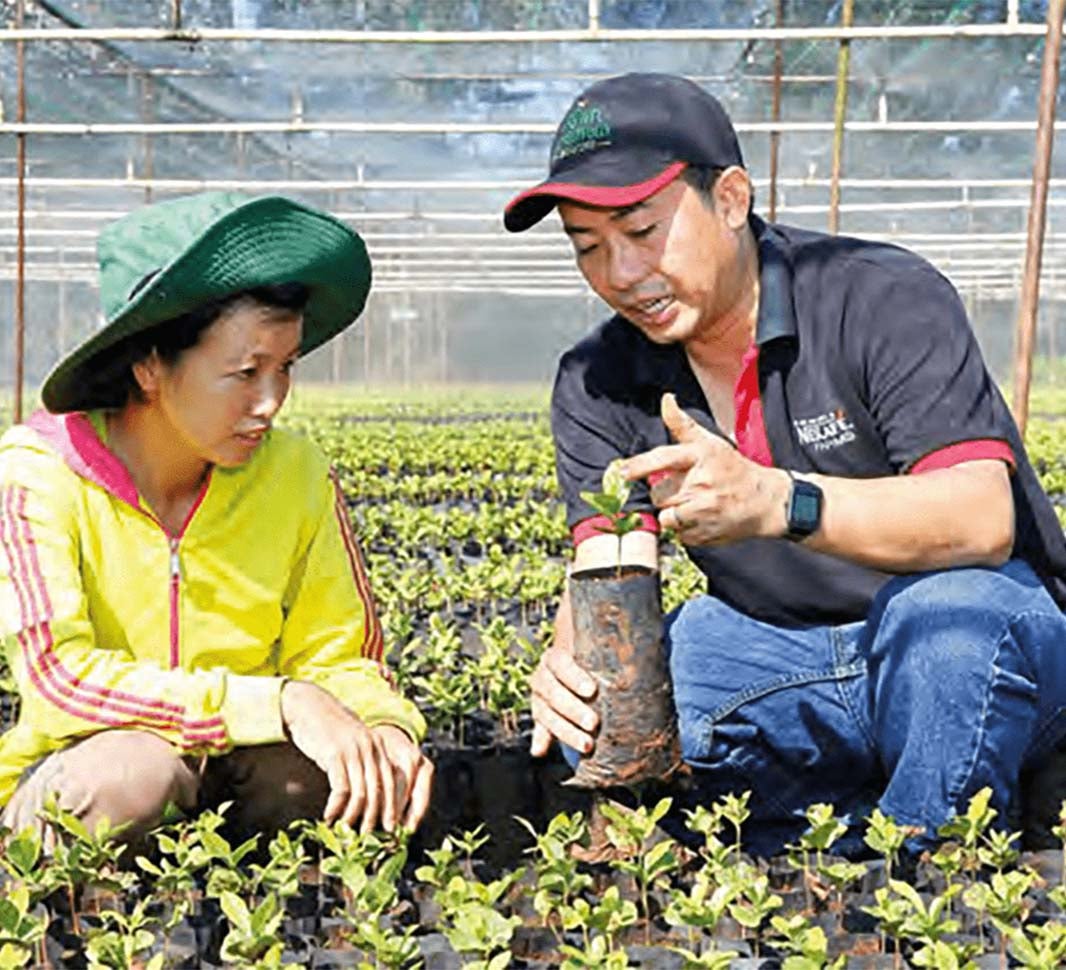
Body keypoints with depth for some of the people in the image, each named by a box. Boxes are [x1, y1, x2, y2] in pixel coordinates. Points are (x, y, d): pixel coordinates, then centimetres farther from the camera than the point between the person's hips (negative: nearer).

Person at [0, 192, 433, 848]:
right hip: (69, 783, -3)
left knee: (315, 767, -28)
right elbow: (60, 676, -26)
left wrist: (386, 724, -22)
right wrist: (281, 703, -32)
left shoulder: (295, 473, -5)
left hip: (231, 773, 3)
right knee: (133, 771, -35)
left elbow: (338, 659, 2)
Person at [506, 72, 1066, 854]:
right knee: (595, 706, -20)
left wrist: (774, 501, -44)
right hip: (791, 669, 4)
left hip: (987, 644, -4)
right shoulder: (597, 386, -1)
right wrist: (570, 664, -35)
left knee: (945, 605, -38)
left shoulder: (886, 300, -16)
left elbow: (984, 519, -28)